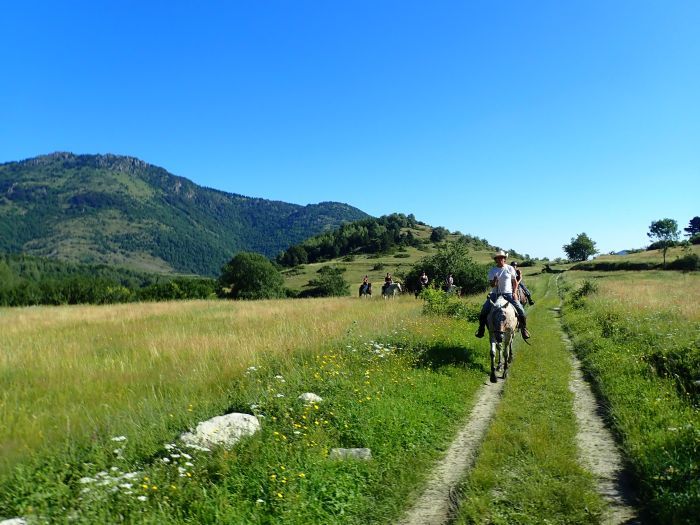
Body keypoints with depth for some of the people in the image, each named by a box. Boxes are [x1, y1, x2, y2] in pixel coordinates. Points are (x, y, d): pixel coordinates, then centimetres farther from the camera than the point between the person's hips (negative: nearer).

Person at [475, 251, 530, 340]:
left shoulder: (510, 268, 2)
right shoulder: (492, 270, 2)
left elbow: (515, 282, 10)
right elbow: (491, 284, -2)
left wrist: (514, 292, -3)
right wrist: (494, 282, -25)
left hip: (508, 294, 0)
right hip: (495, 294, 0)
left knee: (520, 310, -15)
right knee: (484, 310, -15)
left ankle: (524, 329, 7)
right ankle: (481, 329, 3)